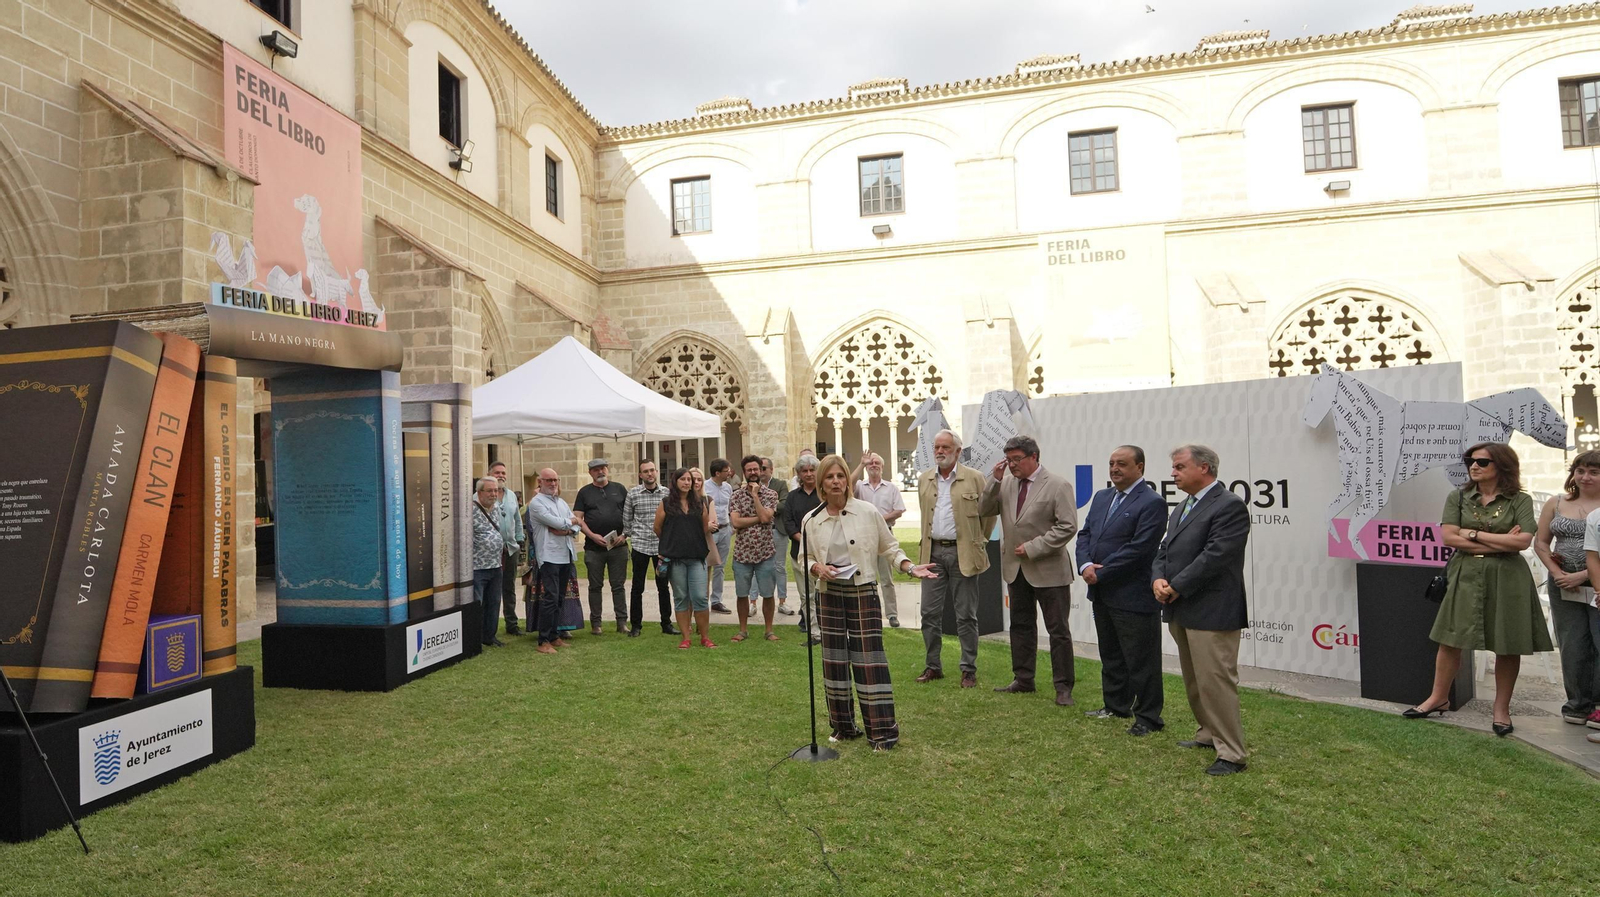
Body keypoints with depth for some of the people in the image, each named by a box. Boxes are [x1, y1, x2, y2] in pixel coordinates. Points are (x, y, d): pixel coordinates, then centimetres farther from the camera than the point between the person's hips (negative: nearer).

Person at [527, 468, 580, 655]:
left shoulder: (561, 502, 20)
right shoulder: (536, 502, -4)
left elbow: (575, 525, 14)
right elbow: (555, 522, -16)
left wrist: (566, 530, -8)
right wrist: (570, 522, 3)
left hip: (566, 555, 7)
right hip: (549, 555, -7)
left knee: (559, 598, 11)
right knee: (550, 598, -11)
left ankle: (554, 636, 18)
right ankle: (544, 641, -7)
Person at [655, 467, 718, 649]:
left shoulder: (699, 503, 8)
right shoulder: (666, 504, 2)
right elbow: (658, 528, 8)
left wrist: (710, 527, -3)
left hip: (696, 557, 1)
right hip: (675, 558, -1)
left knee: (700, 597, -4)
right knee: (681, 598, 6)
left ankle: (705, 637, 7)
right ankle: (685, 638, 14)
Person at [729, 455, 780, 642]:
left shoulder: (770, 494, -1)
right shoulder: (736, 496, 2)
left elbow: (765, 517, -17)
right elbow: (736, 522, -12)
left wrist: (755, 495, -11)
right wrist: (759, 518, -13)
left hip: (765, 553, -1)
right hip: (742, 554, 1)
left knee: (768, 595, 6)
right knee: (741, 594, 10)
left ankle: (769, 630, 20)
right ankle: (743, 630, 25)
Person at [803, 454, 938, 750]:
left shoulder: (868, 512, -5)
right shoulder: (811, 520, 2)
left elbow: (889, 548, 3)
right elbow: (805, 558, 12)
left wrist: (910, 567, -12)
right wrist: (817, 568, -9)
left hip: (863, 593, -3)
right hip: (829, 595, 3)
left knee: (869, 659, -4)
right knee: (834, 659, 9)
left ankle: (883, 730, 5)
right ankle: (843, 725, 24)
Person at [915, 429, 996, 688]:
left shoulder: (974, 478, -3)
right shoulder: (924, 480, 9)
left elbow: (988, 513, 3)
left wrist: (979, 542, 5)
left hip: (962, 553, -4)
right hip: (933, 552, 4)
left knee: (966, 615, 3)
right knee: (930, 613, 6)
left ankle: (969, 669, 14)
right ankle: (933, 666, 19)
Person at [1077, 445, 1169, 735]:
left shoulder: (1152, 503, -14)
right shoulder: (1101, 497, 12)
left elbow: (1138, 549, -21)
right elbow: (1085, 534, 10)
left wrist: (1100, 574, -17)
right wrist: (1085, 565, -9)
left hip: (1134, 597, -8)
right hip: (1102, 594, 8)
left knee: (1141, 661, 3)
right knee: (1111, 656, 20)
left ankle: (1148, 717, 15)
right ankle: (1116, 706, 35)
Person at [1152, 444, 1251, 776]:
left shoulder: (1229, 506, -13)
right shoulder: (1181, 509, 16)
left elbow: (1215, 556, -21)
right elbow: (1164, 551, 15)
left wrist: (1176, 587, -16)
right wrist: (1158, 579, -5)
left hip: (1211, 612, -9)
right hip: (1181, 611, 9)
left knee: (1216, 681, -5)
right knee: (1194, 681, 19)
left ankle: (1231, 754, 4)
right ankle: (1209, 734, 35)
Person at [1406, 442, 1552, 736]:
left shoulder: (1520, 500, -1)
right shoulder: (1458, 497, 3)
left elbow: (1523, 541, -14)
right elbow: (1449, 538, -8)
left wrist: (1474, 534, -11)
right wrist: (1500, 543, -12)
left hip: (1506, 579, -1)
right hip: (1466, 576, 1)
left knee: (1508, 645, 6)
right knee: (1450, 639, 4)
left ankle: (1502, 709, 20)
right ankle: (1439, 698, 18)